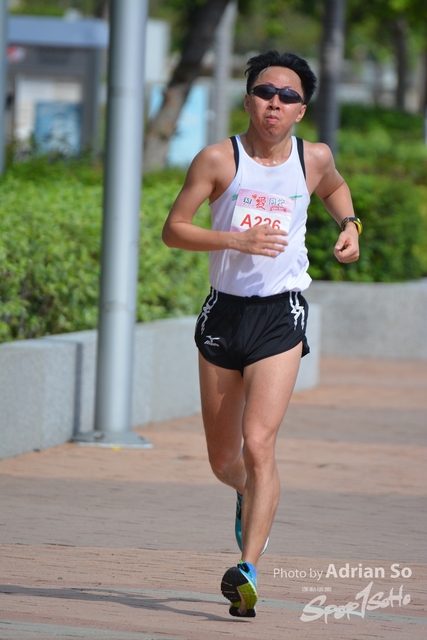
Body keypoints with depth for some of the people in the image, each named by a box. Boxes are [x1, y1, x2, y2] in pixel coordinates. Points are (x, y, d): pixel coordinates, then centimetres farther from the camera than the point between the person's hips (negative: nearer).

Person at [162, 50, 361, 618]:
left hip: (280, 318, -1)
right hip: (224, 314, 1)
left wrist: (349, 225, 9)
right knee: (223, 460, 12)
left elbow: (335, 187, 28)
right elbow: (173, 229, -6)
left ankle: (248, 570, -20)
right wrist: (237, 239, -19)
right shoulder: (219, 160, -5)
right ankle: (250, 495, 48)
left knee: (258, 444, -18)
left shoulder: (314, 159, 3)